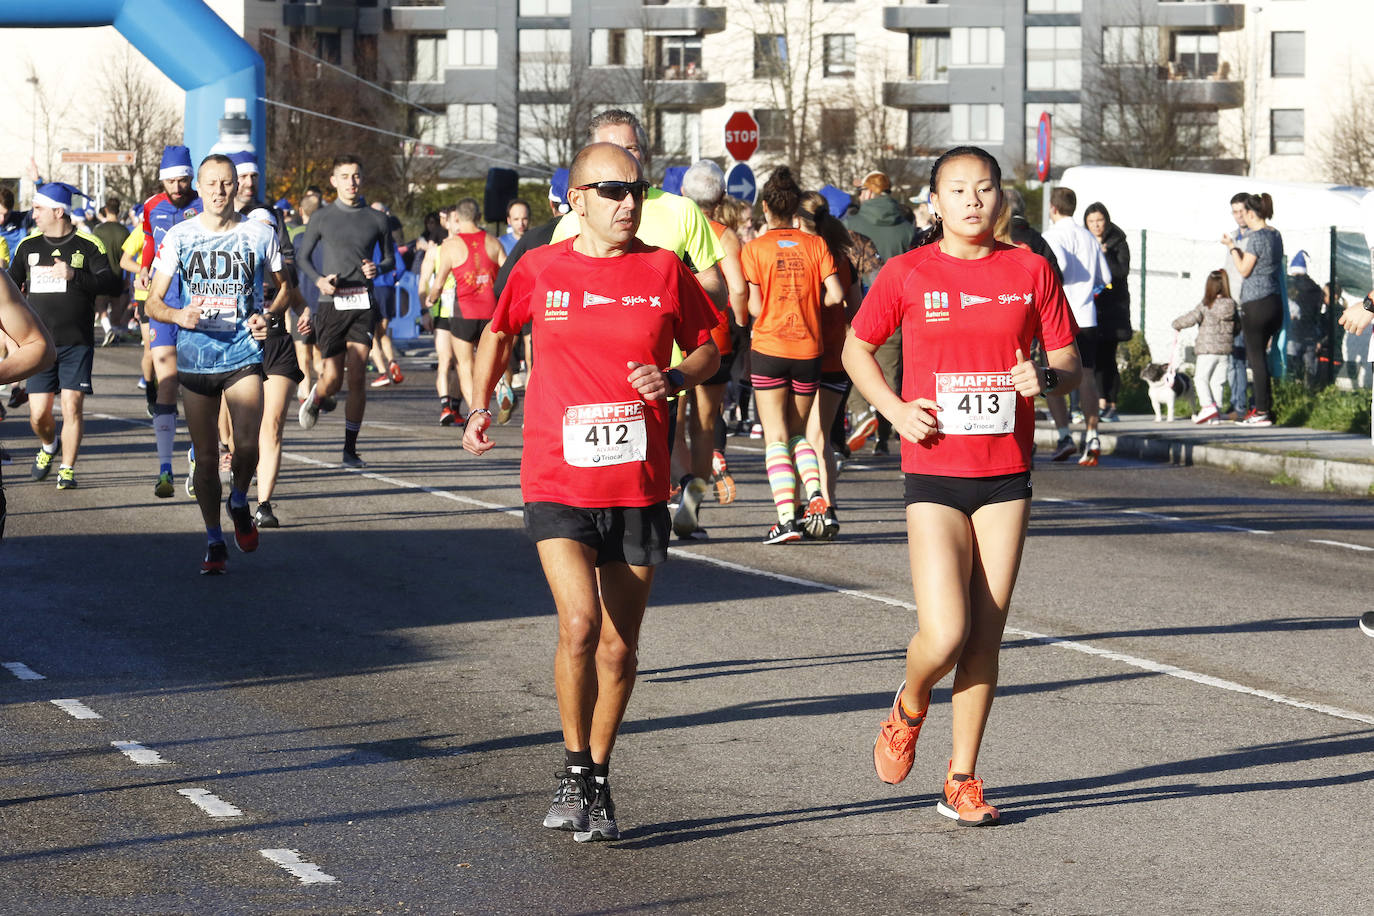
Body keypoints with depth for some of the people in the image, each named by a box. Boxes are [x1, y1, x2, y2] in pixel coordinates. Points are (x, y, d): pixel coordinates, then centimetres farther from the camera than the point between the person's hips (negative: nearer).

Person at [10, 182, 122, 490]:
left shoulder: (88, 245, -3)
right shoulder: (28, 245, 9)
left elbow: (113, 285, -11)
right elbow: (11, 286, 19)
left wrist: (75, 275, -22)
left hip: (77, 342, -3)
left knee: (72, 406, -8)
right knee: (39, 414, 0)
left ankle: (67, 469, 4)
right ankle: (48, 447, 32)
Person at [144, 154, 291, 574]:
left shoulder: (260, 233, 1)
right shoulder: (179, 236, 1)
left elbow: (284, 287, 15)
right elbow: (153, 302, 5)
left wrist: (268, 316, -6)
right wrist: (179, 315, -17)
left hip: (244, 354, -1)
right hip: (195, 356, 1)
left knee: (247, 444, -17)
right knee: (206, 455, 3)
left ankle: (239, 501, 16)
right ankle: (214, 543, 17)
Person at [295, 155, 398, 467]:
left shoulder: (376, 219, 8)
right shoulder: (322, 218, 6)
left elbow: (391, 259, 18)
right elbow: (302, 256, 13)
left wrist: (377, 269, -5)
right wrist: (319, 279, -6)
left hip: (363, 304, 1)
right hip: (332, 303, -1)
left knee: (357, 377, -8)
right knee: (333, 379, -3)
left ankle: (350, 448, -1)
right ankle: (315, 399, 35)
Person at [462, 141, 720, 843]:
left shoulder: (665, 271, 1)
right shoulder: (540, 269, 1)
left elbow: (706, 349, 11)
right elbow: (498, 333, 20)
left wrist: (675, 378, -9)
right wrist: (480, 407, 12)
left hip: (639, 486, 2)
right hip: (558, 481, -2)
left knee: (620, 642, 7)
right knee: (580, 623, -19)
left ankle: (599, 783, 24)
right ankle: (574, 772, -1)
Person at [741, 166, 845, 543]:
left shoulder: (755, 248, -4)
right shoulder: (815, 244, 2)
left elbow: (754, 307, -9)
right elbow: (835, 295, -5)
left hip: (769, 349, -3)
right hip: (808, 349, 3)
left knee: (776, 437, 0)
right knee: (798, 433, 17)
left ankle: (786, 519, -10)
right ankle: (815, 495, -7)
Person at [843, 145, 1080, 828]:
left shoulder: (1030, 271, 3)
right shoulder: (908, 274, -2)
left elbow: (1069, 363, 9)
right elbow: (857, 349, 10)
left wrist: (1045, 378, -14)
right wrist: (894, 410, -6)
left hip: (1006, 474, 2)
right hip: (935, 472, -2)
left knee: (985, 634, 4)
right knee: (945, 634, -13)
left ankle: (962, 779, 16)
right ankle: (909, 707, 21)